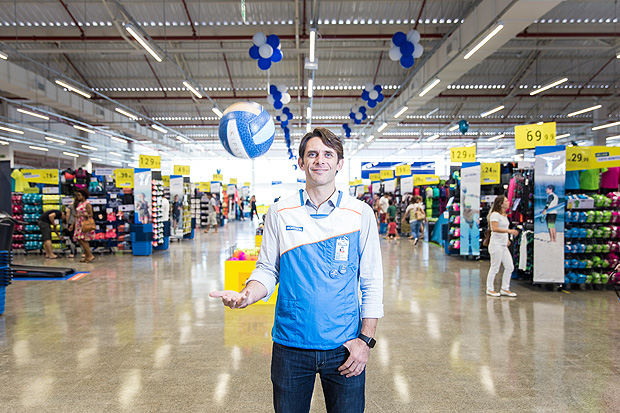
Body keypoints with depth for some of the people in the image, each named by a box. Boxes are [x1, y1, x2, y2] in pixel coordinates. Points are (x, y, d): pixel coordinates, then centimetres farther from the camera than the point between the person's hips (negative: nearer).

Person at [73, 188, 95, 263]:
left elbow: (90, 215, -15)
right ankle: (87, 257, 9)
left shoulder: (87, 204, -10)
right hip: (80, 224, 8)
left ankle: (90, 255, -8)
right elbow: (77, 215, 20)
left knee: (82, 240, -13)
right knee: (84, 241, 6)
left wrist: (81, 215, -23)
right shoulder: (79, 203, 15)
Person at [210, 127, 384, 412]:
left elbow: (372, 284, -1)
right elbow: (267, 270, 4)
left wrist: (366, 339, -6)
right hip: (290, 345, 1)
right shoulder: (280, 212, -1)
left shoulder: (361, 213, -3)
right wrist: (246, 296, -17)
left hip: (343, 346, 0)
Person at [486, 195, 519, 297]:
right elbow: (494, 228, -25)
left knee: (510, 267, 9)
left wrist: (506, 239, 15)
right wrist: (509, 231, -30)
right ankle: (490, 289, 12)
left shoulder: (504, 215, 16)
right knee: (495, 268, -2)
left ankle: (505, 289, 20)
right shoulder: (495, 214, -13)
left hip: (503, 245, 9)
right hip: (496, 245, -9)